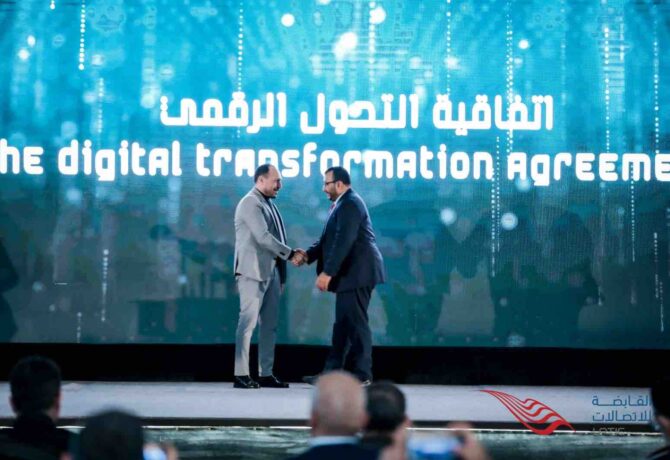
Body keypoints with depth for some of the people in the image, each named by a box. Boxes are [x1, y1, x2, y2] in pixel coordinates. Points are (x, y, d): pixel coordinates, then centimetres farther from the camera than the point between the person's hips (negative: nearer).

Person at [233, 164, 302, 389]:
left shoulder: (268, 204, 17)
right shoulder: (250, 203, -10)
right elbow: (263, 237, -19)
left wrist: (282, 271, 8)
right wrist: (290, 254, -15)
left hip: (271, 271, 9)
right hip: (253, 271, -9)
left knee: (270, 324, 7)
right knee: (248, 322, -8)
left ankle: (266, 374, 11)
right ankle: (241, 375, -7)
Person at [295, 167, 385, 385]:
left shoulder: (350, 204, -14)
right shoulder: (342, 204, 18)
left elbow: (343, 242, -22)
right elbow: (329, 239, 18)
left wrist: (327, 273, -24)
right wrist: (308, 255, 3)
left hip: (357, 273, -10)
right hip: (349, 274, 10)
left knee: (356, 322, -6)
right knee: (343, 323, 10)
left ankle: (362, 374, -2)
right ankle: (331, 373, 14)